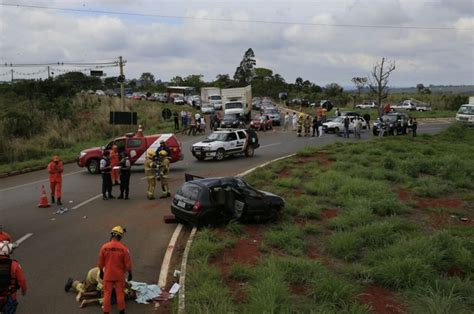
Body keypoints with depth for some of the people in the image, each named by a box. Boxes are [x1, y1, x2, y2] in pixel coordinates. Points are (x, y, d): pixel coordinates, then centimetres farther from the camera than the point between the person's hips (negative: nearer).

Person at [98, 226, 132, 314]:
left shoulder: (104, 247, -12)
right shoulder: (123, 249, -15)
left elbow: (100, 262, -2)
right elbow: (128, 263, -8)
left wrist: (101, 271, 14)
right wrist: (130, 273, 6)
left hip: (108, 275, 1)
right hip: (119, 275, 0)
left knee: (107, 294, 11)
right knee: (120, 293, 12)